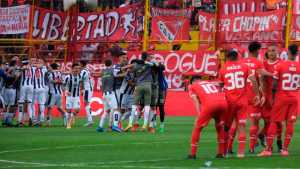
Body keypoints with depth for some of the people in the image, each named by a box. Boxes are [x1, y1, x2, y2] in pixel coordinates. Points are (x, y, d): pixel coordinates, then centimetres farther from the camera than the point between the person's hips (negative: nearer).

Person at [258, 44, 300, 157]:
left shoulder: (280, 65, -11)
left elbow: (274, 83, -8)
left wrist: (273, 97, 3)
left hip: (281, 97, -2)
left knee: (274, 122, 4)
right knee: (290, 123, 6)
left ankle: (268, 149, 2)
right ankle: (285, 149, 5)